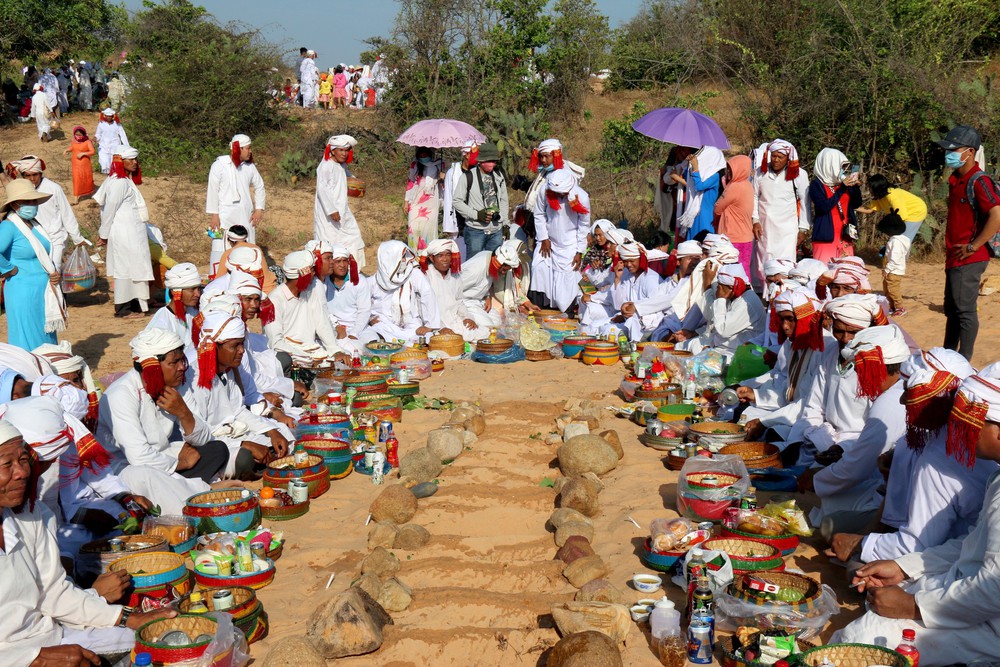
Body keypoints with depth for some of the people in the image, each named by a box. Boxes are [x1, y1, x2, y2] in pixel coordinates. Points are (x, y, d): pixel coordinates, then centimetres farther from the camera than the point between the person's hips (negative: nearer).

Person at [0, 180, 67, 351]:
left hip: (44, 290, 8)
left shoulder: (34, 223, 10)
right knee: (29, 343, -1)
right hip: (23, 292, -8)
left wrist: (55, 272, 5)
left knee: (47, 339, 16)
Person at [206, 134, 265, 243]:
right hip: (225, 217, -5)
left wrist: (259, 210, 8)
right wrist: (214, 215, -9)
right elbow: (213, 191, -6)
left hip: (245, 217, 5)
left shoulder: (250, 166, 7)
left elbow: (259, 187, 17)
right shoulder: (219, 165, -6)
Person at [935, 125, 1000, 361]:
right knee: (951, 309, 17)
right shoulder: (955, 181, 13)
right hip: (954, 258, 10)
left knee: (965, 310, -6)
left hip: (969, 259, -10)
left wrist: (973, 246, -22)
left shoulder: (978, 182, -16)